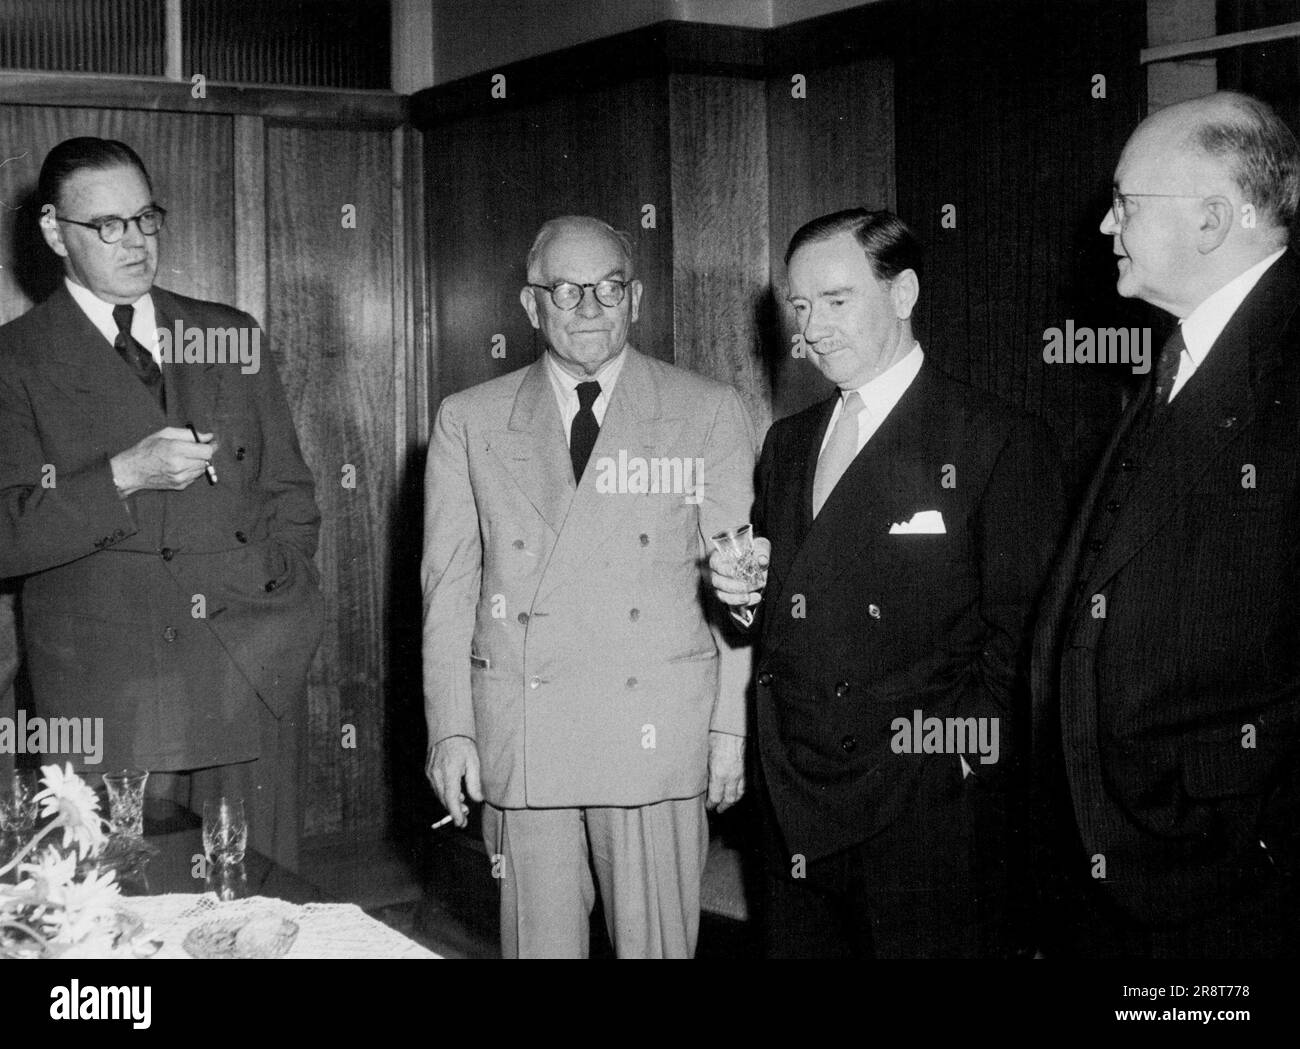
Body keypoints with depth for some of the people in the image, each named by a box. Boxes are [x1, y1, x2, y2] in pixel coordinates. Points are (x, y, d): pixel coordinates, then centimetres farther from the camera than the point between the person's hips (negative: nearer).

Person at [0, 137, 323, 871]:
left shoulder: (231, 337, 14)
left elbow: (291, 494, 17)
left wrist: (279, 605, 2)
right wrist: (123, 476, -15)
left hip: (253, 681, 3)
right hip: (103, 704, -3)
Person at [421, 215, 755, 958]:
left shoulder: (710, 413, 5)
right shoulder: (470, 421, 8)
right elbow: (449, 584, 7)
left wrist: (730, 728, -1)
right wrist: (451, 730, 0)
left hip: (659, 734, -1)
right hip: (521, 739, 1)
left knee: (658, 944, 3)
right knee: (539, 943, 6)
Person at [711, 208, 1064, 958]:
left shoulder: (1001, 443, -6)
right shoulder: (788, 444, 15)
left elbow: (1017, 639, -9)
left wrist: (962, 765, -14)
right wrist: (745, 593, 0)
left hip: (932, 819, -5)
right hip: (799, 814, 6)